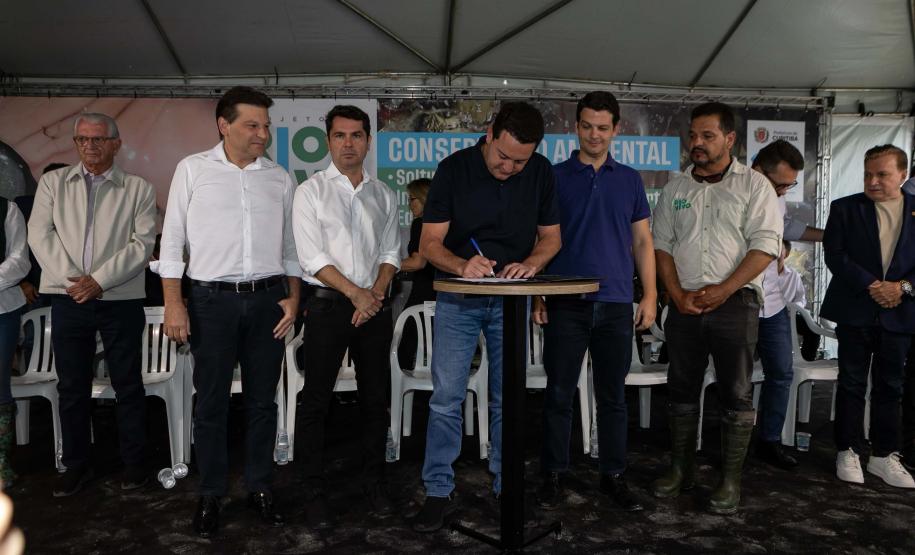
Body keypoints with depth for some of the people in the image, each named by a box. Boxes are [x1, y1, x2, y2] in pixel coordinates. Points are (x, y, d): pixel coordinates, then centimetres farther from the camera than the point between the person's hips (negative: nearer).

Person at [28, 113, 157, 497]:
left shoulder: (138, 189, 3)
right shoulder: (53, 182, 10)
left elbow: (142, 244, -6)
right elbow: (40, 235, 1)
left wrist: (99, 280, -14)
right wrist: (72, 280, -11)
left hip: (121, 300, -2)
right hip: (68, 300, 2)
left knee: (128, 385, 5)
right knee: (72, 387, 9)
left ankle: (134, 462, 18)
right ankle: (76, 465, 22)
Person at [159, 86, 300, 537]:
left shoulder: (279, 178, 8)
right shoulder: (193, 169, 2)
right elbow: (173, 239, 0)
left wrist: (292, 298, 3)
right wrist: (173, 303, -6)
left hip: (268, 299, 2)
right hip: (213, 300, -2)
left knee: (262, 400, 10)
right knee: (211, 402, 6)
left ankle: (259, 488, 23)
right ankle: (210, 495, 21)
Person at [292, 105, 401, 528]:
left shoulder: (383, 195, 11)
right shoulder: (311, 191, -1)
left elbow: (391, 252, 9)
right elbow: (311, 257, -8)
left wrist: (377, 292, -7)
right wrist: (354, 292, -13)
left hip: (374, 304, 4)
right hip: (328, 303, -3)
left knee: (375, 397, 10)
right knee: (317, 400, 2)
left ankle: (374, 480, 25)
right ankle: (314, 489, 15)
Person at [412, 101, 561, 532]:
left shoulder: (540, 173, -2)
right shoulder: (453, 169, -9)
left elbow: (551, 237, 6)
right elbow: (429, 243, -10)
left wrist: (530, 263, -16)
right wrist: (462, 265, -30)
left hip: (513, 299, 2)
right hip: (458, 298, -2)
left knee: (507, 399, 10)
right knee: (446, 397, -2)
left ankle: (506, 486, 25)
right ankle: (439, 491, 11)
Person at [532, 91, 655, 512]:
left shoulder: (629, 180, 11)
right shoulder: (555, 177, 5)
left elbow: (642, 241, 11)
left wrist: (650, 295, 2)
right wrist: (536, 295, -4)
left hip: (615, 303, 2)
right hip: (566, 303, -2)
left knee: (612, 396, 10)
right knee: (559, 393, 4)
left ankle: (613, 475, 22)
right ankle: (553, 474, 16)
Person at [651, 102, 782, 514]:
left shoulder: (753, 185, 1)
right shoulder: (675, 189, 13)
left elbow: (765, 246, -7)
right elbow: (661, 244, 10)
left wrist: (722, 290, -15)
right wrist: (678, 294, -4)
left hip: (735, 303, -3)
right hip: (684, 305, 4)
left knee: (736, 394, 1)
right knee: (682, 389, 10)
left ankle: (730, 480, 12)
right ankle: (681, 469, 23)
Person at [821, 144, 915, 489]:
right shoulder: (845, 208, 2)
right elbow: (834, 254, -7)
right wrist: (870, 286, -15)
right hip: (855, 313, -1)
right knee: (852, 384, 5)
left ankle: (884, 455, 21)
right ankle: (848, 452, 15)